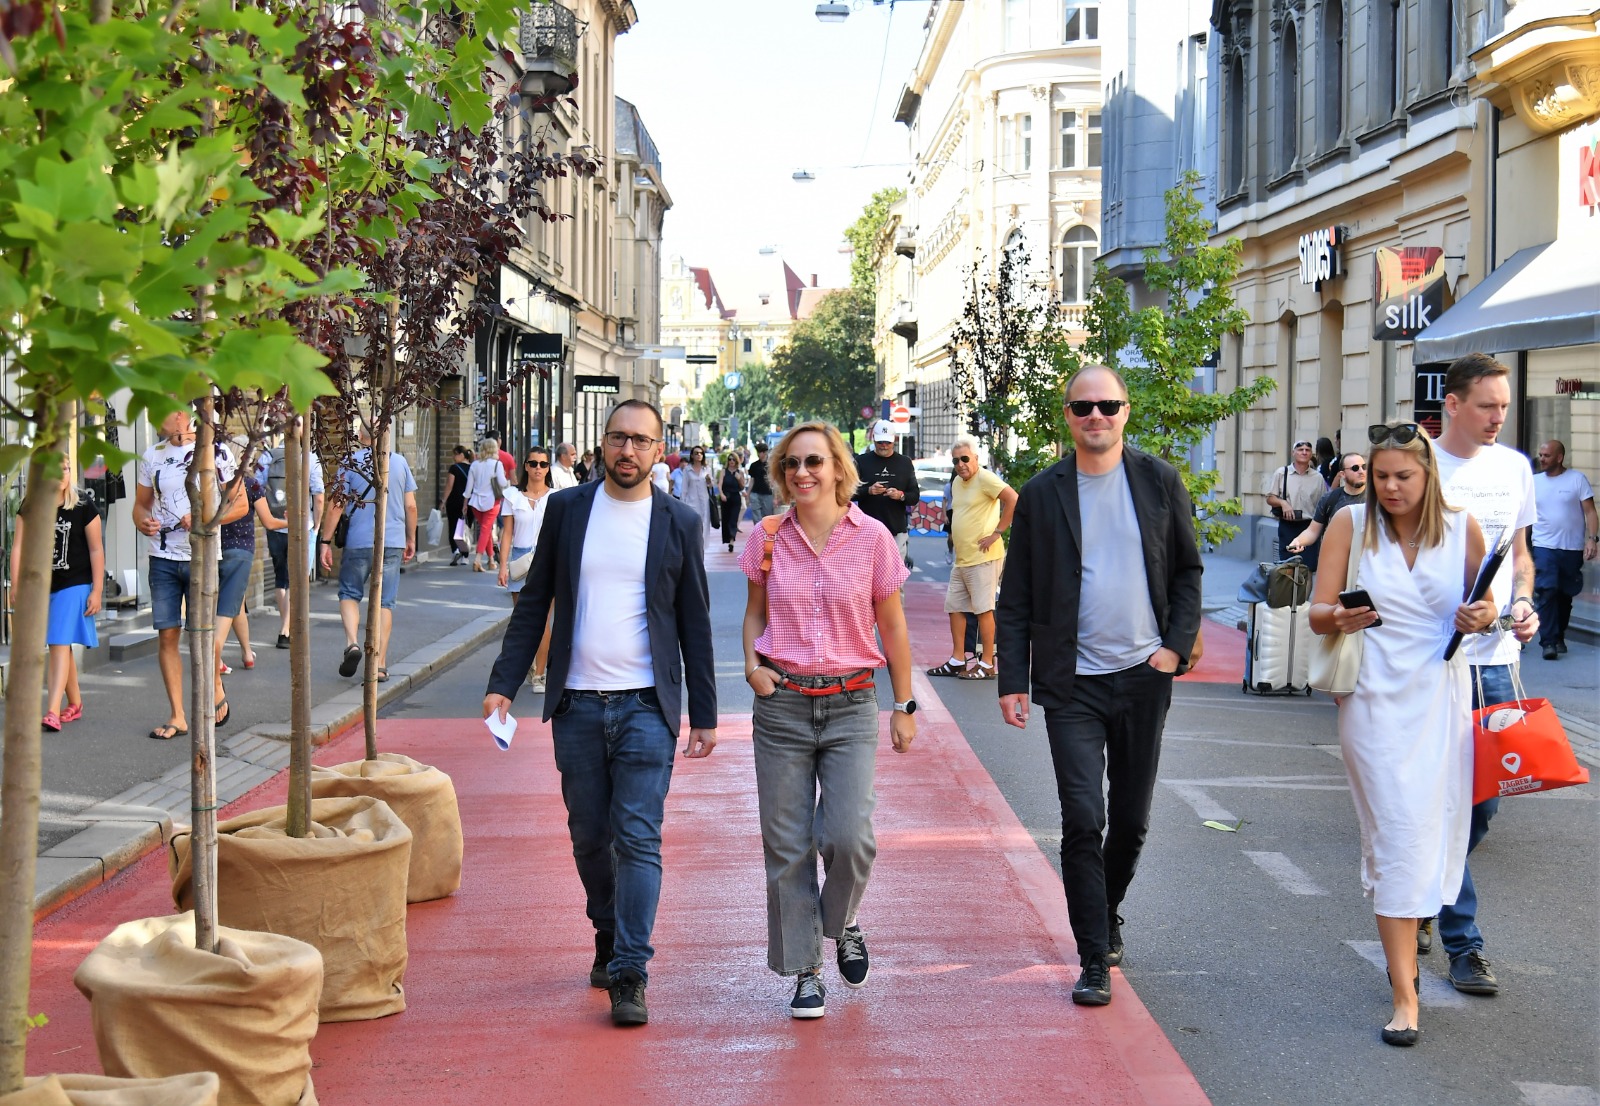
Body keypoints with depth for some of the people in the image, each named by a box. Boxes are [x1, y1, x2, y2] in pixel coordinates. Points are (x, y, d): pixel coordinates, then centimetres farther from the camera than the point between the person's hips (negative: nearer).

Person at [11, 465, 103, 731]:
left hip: (74, 584, -4)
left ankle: (53, 711, -21)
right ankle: (74, 704, 29)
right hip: (42, 585, 4)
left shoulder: (83, 507, -8)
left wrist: (97, 591, -8)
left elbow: (96, 549, -5)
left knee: (60, 643, -15)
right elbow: (18, 547, -3)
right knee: (59, 646, 14)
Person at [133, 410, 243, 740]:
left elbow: (240, 505, -2)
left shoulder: (216, 453, -3)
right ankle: (177, 717, 8)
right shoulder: (152, 456, 10)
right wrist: (143, 521, -7)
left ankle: (216, 689, 27)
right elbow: (141, 504, 16)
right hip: (163, 558, 4)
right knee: (166, 636, 1)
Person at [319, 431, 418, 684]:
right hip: (393, 542, 2)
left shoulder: (350, 464, -3)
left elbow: (337, 507, -5)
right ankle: (379, 665, 5)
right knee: (384, 602, 6)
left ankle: (351, 643, -8)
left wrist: (325, 542, 2)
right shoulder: (400, 462, 3)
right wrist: (411, 539, 18)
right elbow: (411, 506, 6)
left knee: (349, 594, 15)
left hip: (359, 542, -2)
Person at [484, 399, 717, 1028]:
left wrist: (705, 713, 5)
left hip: (646, 707, -2)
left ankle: (629, 975, -7)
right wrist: (504, 684, 1)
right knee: (589, 837, 11)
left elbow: (694, 624, 6)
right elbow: (534, 603, 9)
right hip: (578, 705, 2)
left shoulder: (680, 524, 2)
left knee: (638, 839, -9)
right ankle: (609, 940, 31)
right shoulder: (567, 511, 5)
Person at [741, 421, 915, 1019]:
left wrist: (905, 706, 6)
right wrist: (752, 664, -5)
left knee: (848, 837, -12)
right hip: (782, 705, 2)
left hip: (851, 705, -1)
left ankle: (842, 925, 21)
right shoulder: (768, 538, 1)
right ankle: (805, 970, 16)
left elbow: (891, 624, 5)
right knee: (787, 846, 2)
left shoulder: (871, 537, -3)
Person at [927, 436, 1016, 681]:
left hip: (983, 558, -9)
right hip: (961, 558, 9)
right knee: (954, 607, 10)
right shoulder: (957, 482, 16)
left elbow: (1013, 499, -22)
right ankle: (957, 661, 16)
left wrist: (997, 532, -20)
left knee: (983, 609, -6)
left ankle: (987, 664, -1)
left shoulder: (985, 478, -12)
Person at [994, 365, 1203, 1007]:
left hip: (1144, 677, 2)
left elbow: (1188, 571, 10)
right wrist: (1012, 680, -4)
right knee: (1083, 820, -8)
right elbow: (1017, 599, 2)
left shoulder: (1160, 482, 3)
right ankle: (1095, 959, 1)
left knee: (1131, 819, 12)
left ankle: (1107, 915, 38)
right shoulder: (1042, 494, 0)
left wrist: (1176, 645, -3)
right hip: (1072, 684, -2)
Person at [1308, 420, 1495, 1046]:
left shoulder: (1462, 529, 4)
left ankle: (1409, 922, 35)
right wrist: (1339, 618, -25)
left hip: (1441, 696, 2)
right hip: (1375, 698, -2)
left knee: (1434, 827, 6)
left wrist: (1484, 618, -8)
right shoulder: (1351, 524, -1)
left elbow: (1482, 606, 16)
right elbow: (1318, 611, -2)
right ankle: (1404, 993, -7)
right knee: (1397, 834, -8)